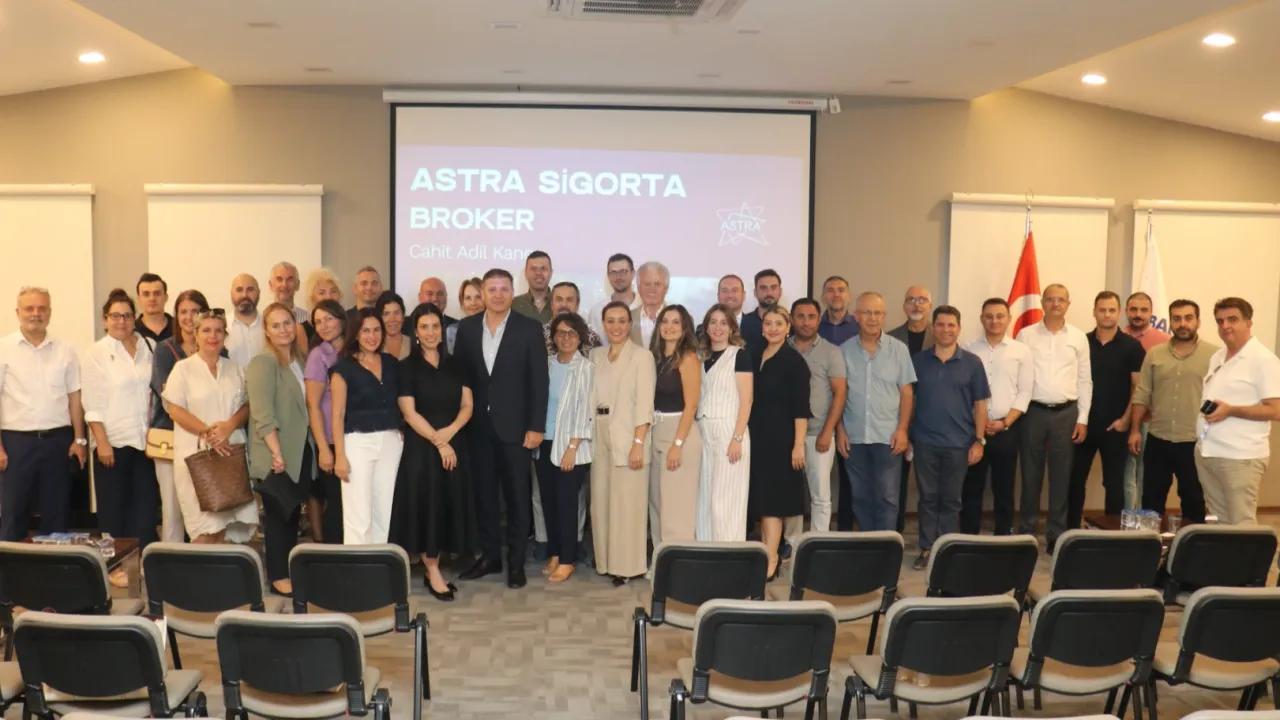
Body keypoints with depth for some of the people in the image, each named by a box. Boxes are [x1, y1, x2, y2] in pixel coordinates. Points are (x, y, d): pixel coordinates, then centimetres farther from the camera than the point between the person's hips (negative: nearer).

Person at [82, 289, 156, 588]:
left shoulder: (147, 347, 7)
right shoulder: (96, 354, -3)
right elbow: (92, 403, -7)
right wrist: (102, 443, -12)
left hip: (144, 439, 3)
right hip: (113, 441, -3)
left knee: (146, 503, 5)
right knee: (113, 506, 6)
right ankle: (114, 565, 16)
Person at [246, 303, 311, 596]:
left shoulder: (300, 360, 11)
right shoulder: (262, 362, -12)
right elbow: (263, 415, -20)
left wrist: (315, 446, 11)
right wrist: (276, 454, -25)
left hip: (301, 451, 7)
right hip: (276, 456, -7)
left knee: (294, 514, 12)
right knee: (277, 515, 2)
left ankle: (290, 570, 23)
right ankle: (278, 576, 12)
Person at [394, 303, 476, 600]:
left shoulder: (454, 365, 9)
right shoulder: (407, 367, -2)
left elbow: (467, 405, 4)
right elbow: (409, 413, -9)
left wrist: (449, 432, -13)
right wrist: (437, 441, -15)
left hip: (454, 445, 4)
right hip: (421, 447, -4)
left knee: (449, 506, 6)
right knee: (425, 505, -1)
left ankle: (434, 567, 18)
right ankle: (433, 573, 9)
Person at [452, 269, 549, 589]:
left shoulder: (529, 328, -3)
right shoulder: (466, 327, 5)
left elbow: (539, 380, -5)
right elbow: (460, 375, 7)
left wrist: (536, 426, -10)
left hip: (515, 425, -3)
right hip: (478, 425, 3)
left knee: (517, 495, 5)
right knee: (484, 493, 11)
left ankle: (516, 561, 15)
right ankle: (489, 555, 23)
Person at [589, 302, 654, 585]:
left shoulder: (642, 355, -6)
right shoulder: (596, 355, 12)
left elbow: (644, 403, -11)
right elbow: (591, 397, 13)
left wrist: (638, 442, -18)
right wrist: (586, 436, 5)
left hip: (628, 437, -6)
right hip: (600, 437, 6)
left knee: (627, 502, -4)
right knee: (601, 501, 10)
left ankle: (627, 564, 4)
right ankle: (606, 560, 22)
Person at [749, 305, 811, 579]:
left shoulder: (794, 361, -9)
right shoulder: (756, 356, 10)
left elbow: (801, 407, -12)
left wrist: (799, 444, -17)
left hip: (780, 438, -6)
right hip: (757, 436, 6)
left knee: (771, 497, -6)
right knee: (760, 497, 9)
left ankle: (771, 560, -3)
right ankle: (766, 553, 17)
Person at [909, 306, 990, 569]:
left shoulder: (972, 363, 0)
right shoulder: (918, 360, 2)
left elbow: (980, 403, 2)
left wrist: (979, 440, -3)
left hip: (959, 443, 0)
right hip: (925, 441, 1)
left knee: (951, 500, 8)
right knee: (928, 497, 7)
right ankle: (927, 548, 15)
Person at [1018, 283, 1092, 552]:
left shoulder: (1079, 337, 6)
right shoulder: (1026, 335, 2)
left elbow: (1085, 381, 7)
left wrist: (1083, 419, 2)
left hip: (1066, 412, 1)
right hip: (1033, 411, -1)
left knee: (1061, 476, 6)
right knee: (1031, 475, 5)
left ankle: (1056, 534, 15)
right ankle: (1027, 532, 15)